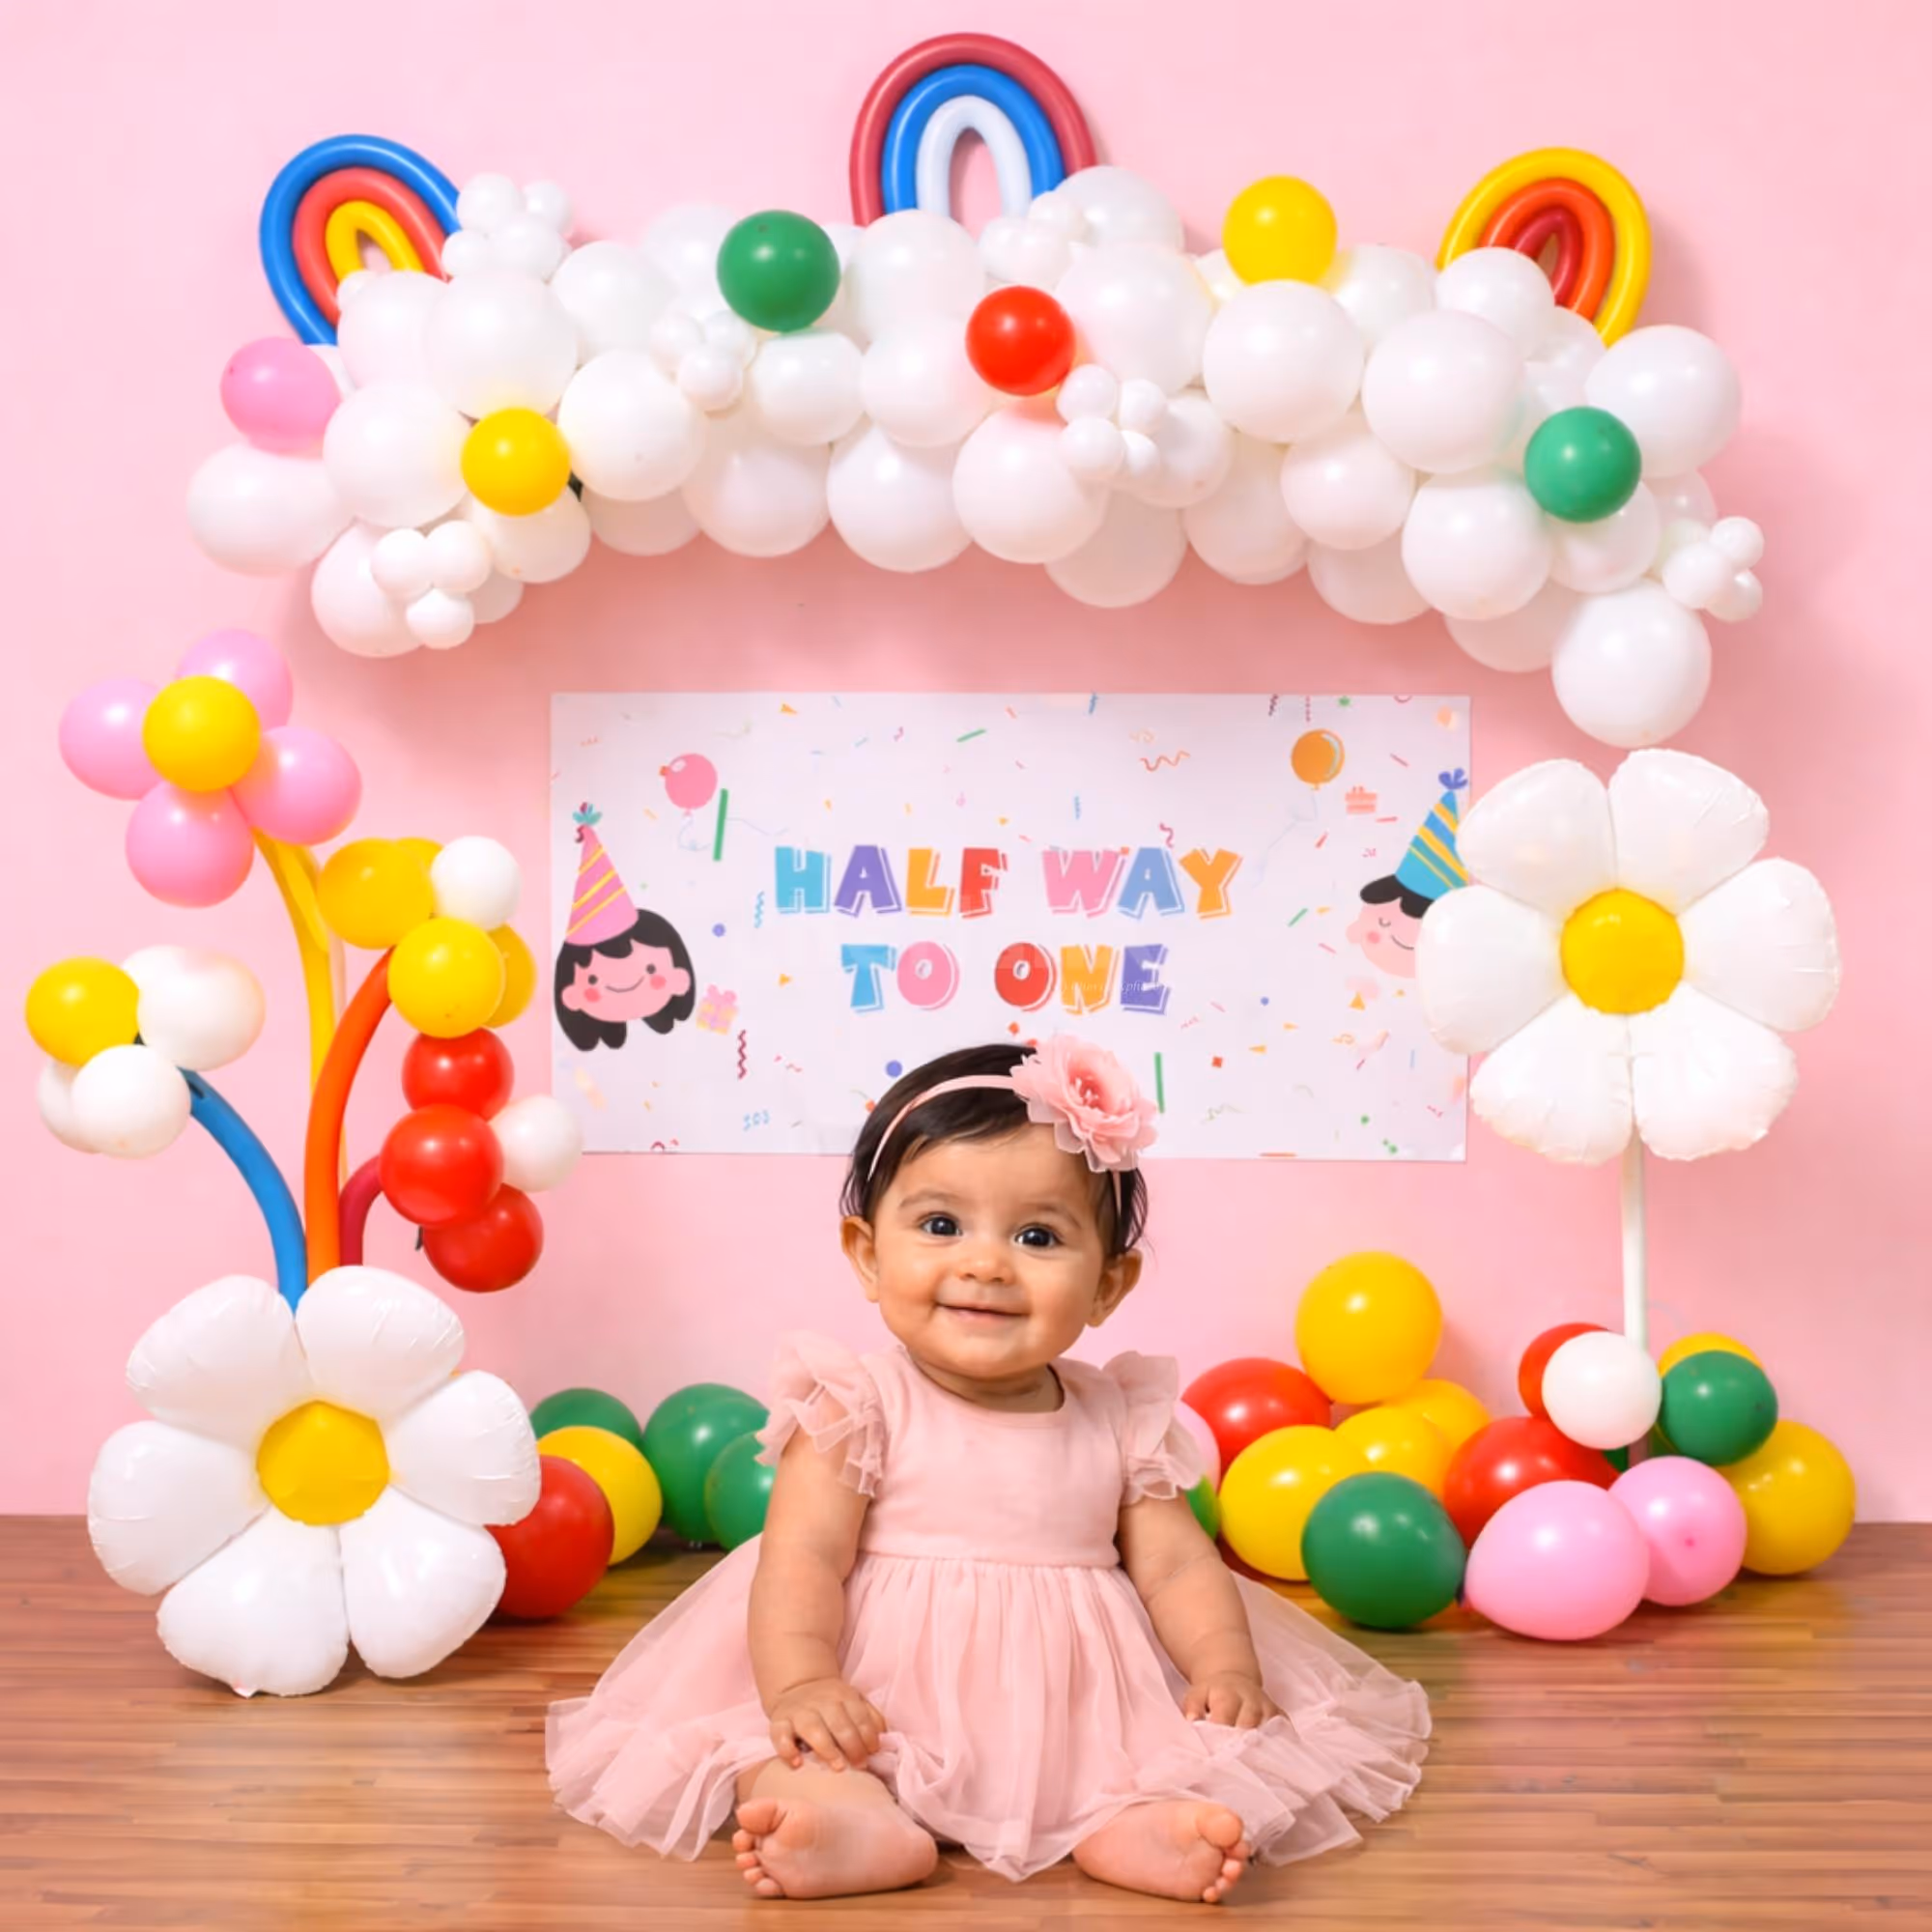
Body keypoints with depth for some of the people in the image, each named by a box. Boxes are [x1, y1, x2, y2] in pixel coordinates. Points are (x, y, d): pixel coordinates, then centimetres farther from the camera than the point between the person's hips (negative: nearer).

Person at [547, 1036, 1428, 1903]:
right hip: (884, 1695, -2)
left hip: (1076, 1711, 3)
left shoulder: (1120, 1421, 7)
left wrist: (1227, 1668, -14)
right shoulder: (859, 1408, -3)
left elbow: (1175, 1567, 5)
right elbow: (802, 1558, -12)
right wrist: (801, 1684, -29)